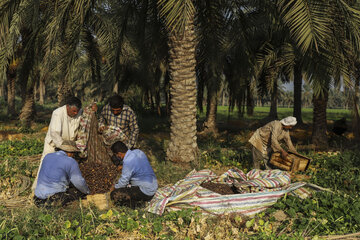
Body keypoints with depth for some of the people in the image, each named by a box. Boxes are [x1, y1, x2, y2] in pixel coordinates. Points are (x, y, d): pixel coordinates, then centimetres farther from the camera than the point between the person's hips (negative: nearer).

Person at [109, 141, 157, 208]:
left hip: (146, 192, -9)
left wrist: (114, 187, 8)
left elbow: (123, 182, -11)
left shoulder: (128, 162, -22)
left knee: (114, 195, -14)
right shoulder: (138, 152, 1)